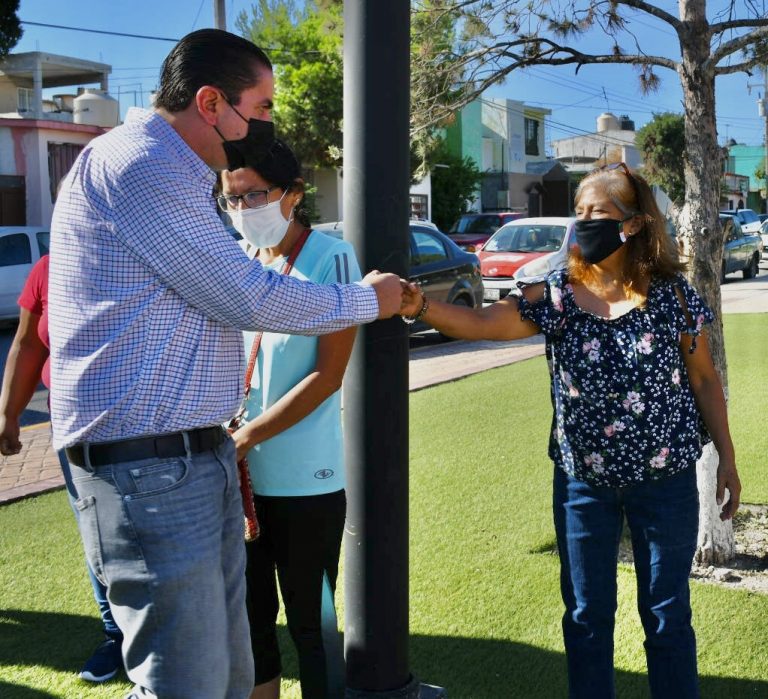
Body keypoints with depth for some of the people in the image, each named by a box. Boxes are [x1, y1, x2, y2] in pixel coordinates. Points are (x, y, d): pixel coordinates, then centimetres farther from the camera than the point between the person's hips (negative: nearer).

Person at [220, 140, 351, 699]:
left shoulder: (331, 258, -8)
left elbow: (329, 374, -13)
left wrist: (249, 435, -18)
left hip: (304, 477, -5)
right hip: (238, 473, 5)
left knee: (310, 619, 5)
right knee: (248, 614, 14)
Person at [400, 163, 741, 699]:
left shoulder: (673, 294, -7)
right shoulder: (556, 296, -5)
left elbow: (704, 380, 1)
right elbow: (482, 323, -18)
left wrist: (728, 459, 3)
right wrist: (419, 306, -35)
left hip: (666, 480, -1)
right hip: (583, 480, 2)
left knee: (667, 615, 12)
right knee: (587, 615, 14)